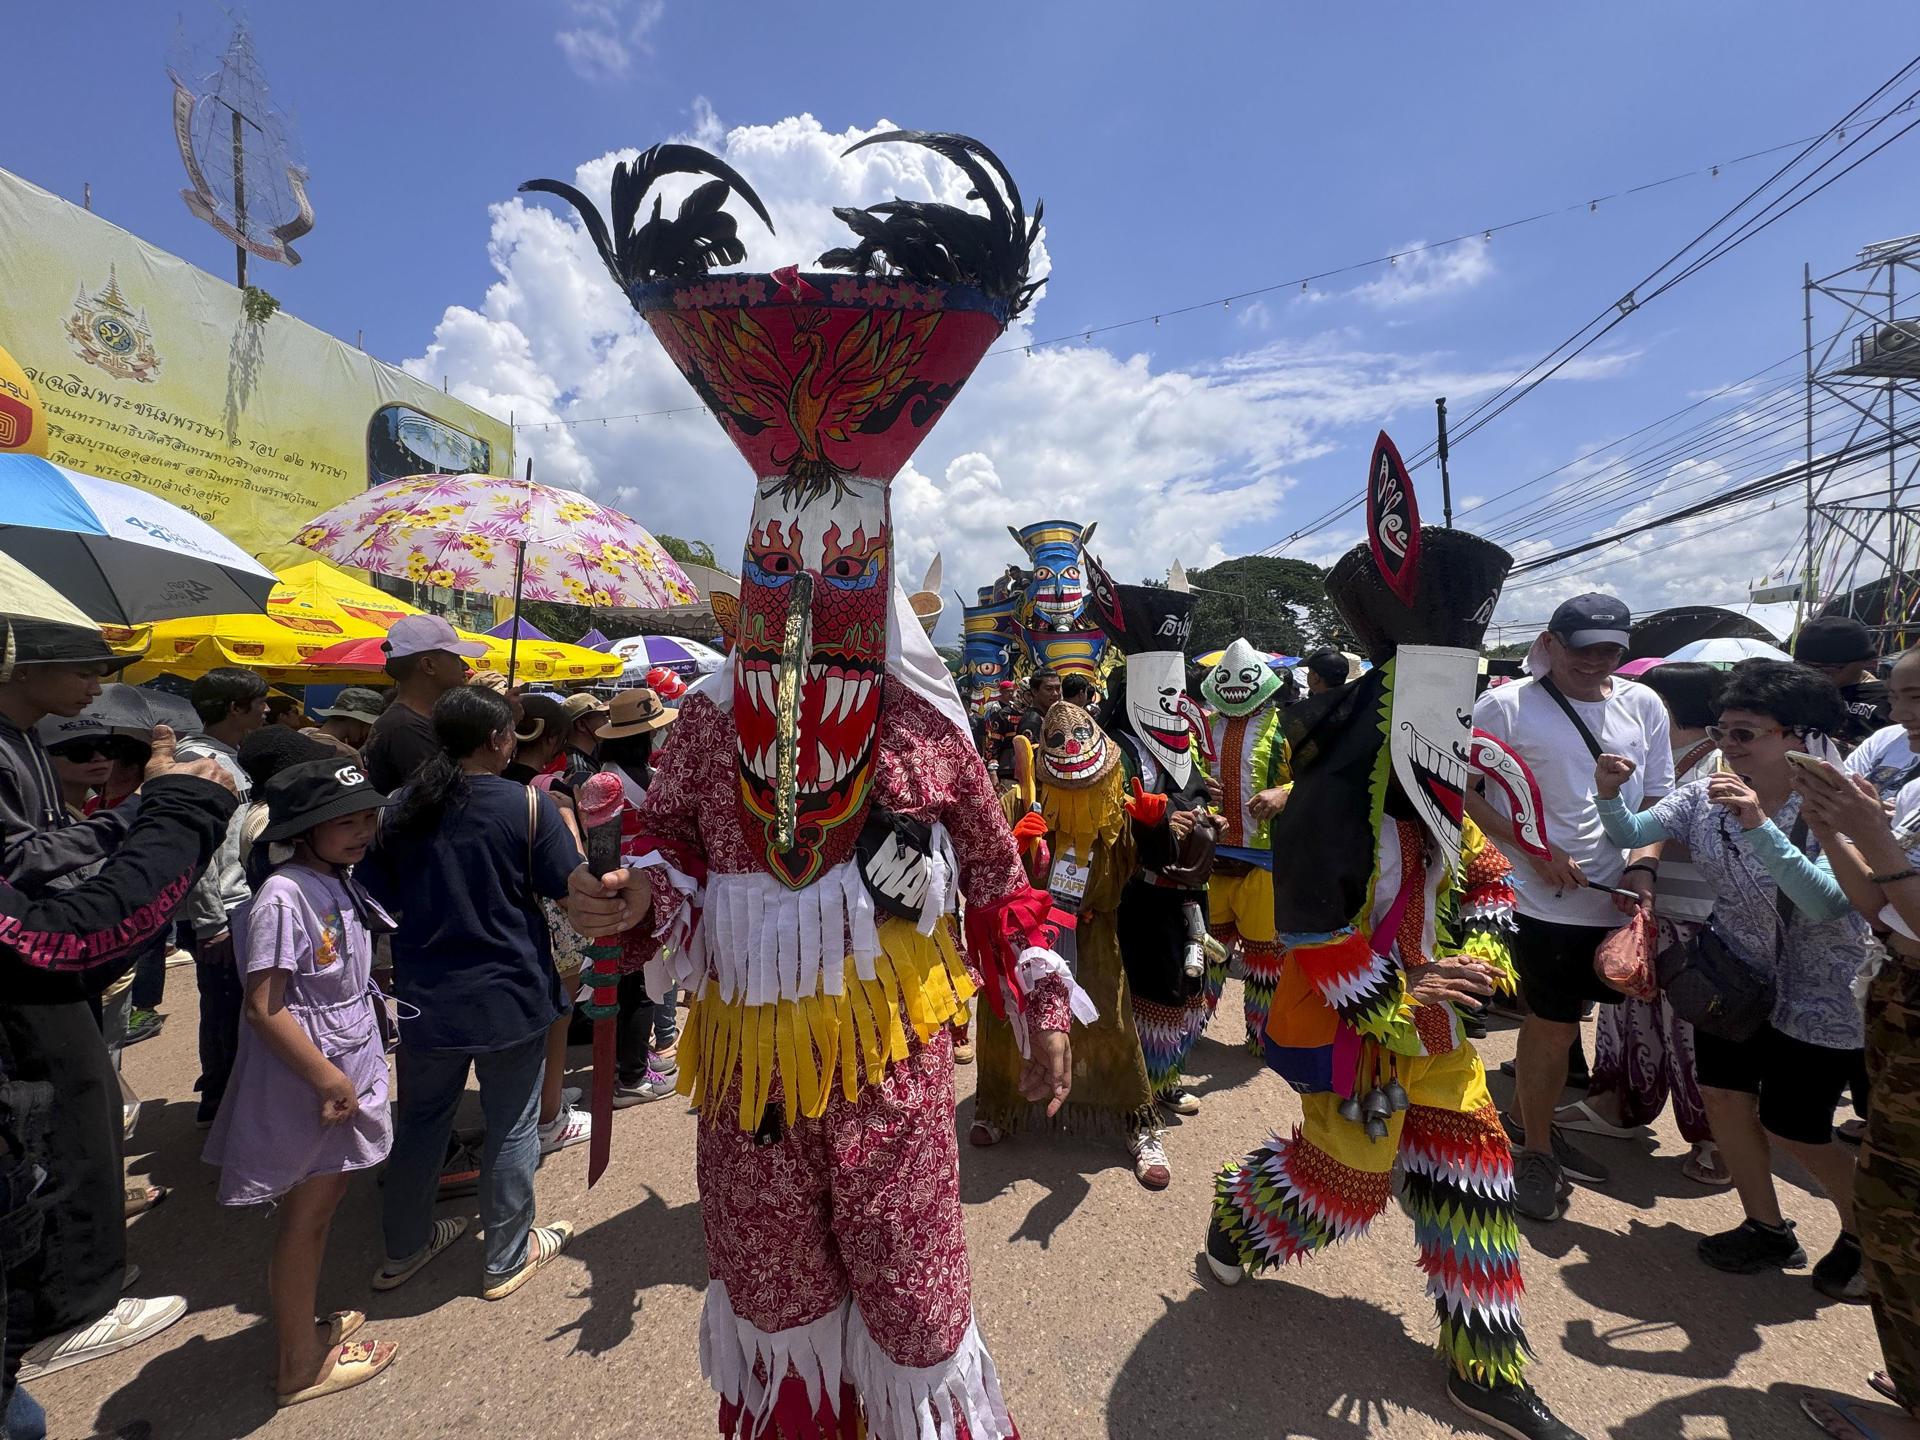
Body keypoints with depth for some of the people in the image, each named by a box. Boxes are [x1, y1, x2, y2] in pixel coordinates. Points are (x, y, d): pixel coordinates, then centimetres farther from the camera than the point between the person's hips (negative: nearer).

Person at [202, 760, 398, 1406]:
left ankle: (300, 1321, 40)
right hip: (304, 1082, -8)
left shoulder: (340, 884, 3)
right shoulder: (283, 896, -23)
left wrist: (355, 1070, 15)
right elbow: (263, 1009, -23)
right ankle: (301, 1365, 27)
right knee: (305, 1215, 8)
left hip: (348, 1069, 8)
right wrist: (327, 1078, -18)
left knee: (324, 1201, 20)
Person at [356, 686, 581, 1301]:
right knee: (511, 1128, 12)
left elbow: (377, 897, 4)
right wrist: (566, 824, 4)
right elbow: (568, 887, -10)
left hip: (425, 997, 4)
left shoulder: (401, 808, -2)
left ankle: (404, 1248, 40)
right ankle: (508, 1257, 27)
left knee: (421, 1119, 22)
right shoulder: (527, 805, -15)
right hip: (509, 996, -4)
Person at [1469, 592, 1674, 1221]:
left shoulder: (1643, 706, 8)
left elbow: (1658, 798, 11)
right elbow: (1469, 791, -8)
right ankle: (1536, 1151, 22)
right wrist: (1534, 850, -16)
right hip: (1547, 903, -5)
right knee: (1552, 1027, 2)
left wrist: (1642, 866, -5)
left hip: (1619, 904, 5)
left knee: (1556, 1021, 17)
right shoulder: (1506, 706, -7)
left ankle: (1542, 1128, 38)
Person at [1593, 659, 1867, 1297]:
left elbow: (1828, 904, -34)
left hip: (1817, 995, -5)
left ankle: (1865, 1237, 35)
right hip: (1737, 979, 5)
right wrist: (1608, 794, -31)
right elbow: (1630, 833, -11)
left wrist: (1759, 826, -44)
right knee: (1723, 1099, 9)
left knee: (1792, 1131, 5)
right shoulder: (1707, 795, -8)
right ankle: (1767, 1229, 32)